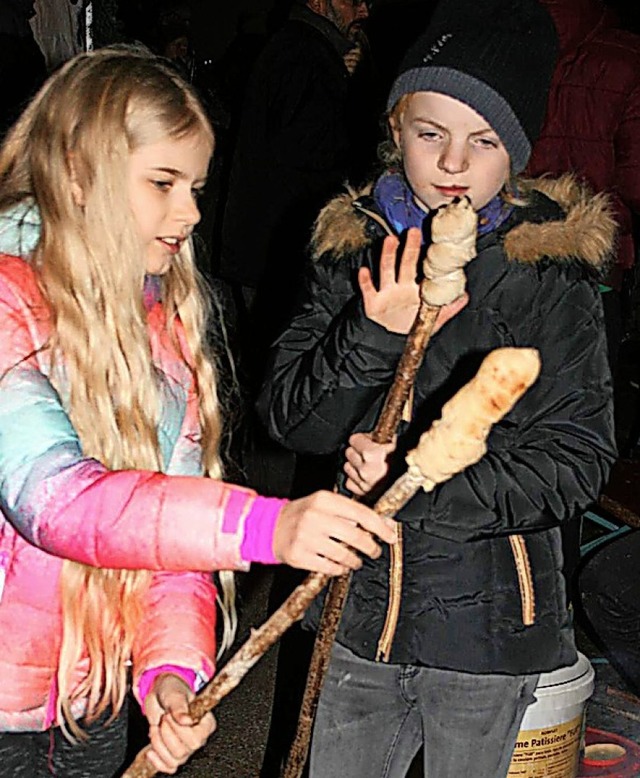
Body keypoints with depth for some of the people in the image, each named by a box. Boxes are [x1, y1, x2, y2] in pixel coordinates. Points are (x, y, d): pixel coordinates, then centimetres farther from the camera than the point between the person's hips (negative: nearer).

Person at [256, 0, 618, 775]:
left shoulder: (549, 269, -11)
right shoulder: (354, 246, -2)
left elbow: (575, 458, -14)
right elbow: (289, 417, -6)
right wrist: (374, 337, -24)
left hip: (484, 623, -3)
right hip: (364, 604, 3)